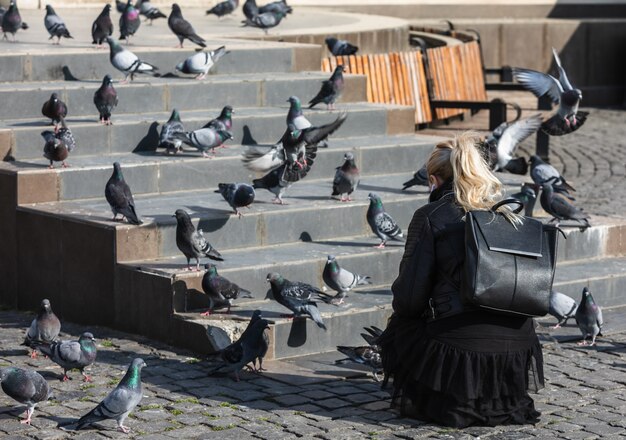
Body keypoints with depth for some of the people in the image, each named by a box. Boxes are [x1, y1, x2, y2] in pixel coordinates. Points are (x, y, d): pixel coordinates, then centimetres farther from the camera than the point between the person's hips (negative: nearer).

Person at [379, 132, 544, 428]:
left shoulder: (430, 217, -2)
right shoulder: (510, 216, 13)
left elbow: (409, 299, -5)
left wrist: (399, 298, 19)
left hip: (459, 351, -5)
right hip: (518, 351, 6)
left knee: (398, 326, 25)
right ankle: (508, 402, 18)